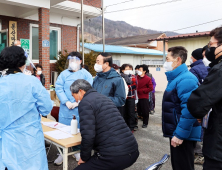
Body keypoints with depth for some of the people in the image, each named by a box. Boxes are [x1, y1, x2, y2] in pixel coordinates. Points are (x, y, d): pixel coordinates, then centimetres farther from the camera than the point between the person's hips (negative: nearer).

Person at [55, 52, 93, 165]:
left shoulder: (85, 74, -1)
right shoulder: (64, 74, 4)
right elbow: (58, 88, -2)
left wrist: (77, 102, -15)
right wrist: (66, 102, -13)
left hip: (81, 108, -1)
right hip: (65, 108, 1)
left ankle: (77, 151, 30)